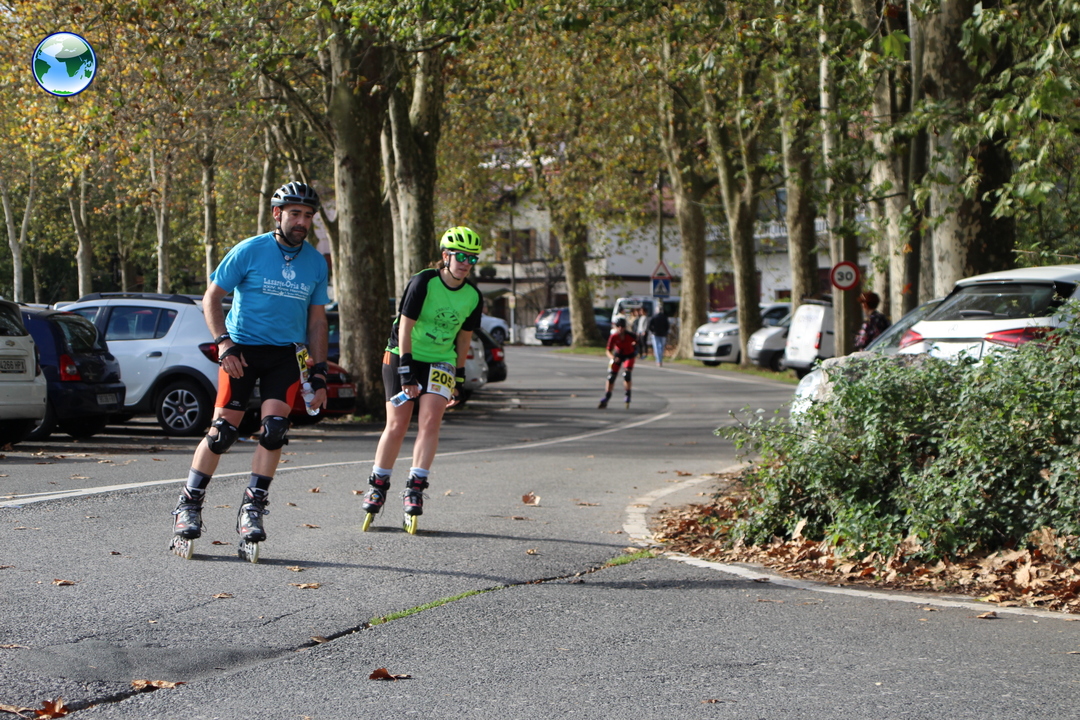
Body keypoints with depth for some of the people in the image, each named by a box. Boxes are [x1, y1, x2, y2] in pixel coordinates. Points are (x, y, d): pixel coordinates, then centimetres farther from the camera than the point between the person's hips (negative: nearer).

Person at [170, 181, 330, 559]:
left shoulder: (316, 263, 5)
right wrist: (224, 343, -15)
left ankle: (252, 507, -7)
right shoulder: (249, 251, -7)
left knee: (275, 426, -15)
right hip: (242, 349, -3)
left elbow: (317, 319, 11)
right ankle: (189, 504, 6)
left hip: (285, 354, 3)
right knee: (223, 429, -7)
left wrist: (319, 375, 5)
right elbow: (212, 297, -2)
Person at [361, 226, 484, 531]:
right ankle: (378, 484, 13)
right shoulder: (424, 282, -17)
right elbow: (405, 326, -16)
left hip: (440, 362, 3)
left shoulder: (473, 297, -3)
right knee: (397, 425, -4)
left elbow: (463, 337, 9)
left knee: (431, 420, -16)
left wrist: (459, 379, 11)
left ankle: (415, 488, -15)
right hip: (404, 357, -3)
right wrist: (406, 371, -22)